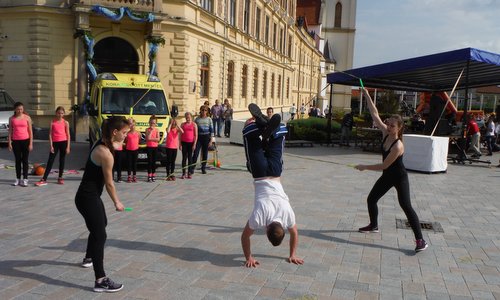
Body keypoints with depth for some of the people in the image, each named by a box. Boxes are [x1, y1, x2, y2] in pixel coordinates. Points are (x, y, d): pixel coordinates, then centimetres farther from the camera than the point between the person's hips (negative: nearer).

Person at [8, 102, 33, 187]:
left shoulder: (27, 118, 0)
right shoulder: (11, 119, 5)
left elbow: (30, 131, 0)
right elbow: (10, 131, 6)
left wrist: (31, 143, -5)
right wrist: (9, 143, -1)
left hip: (25, 141, -2)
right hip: (15, 141, 2)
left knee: (25, 160, 0)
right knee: (18, 160, 8)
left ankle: (25, 179, 3)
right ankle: (18, 179, 15)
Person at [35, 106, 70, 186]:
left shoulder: (65, 123, 2)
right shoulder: (52, 122, 2)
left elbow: (68, 135, 2)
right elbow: (50, 134, 1)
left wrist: (68, 147, -4)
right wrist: (51, 146, -6)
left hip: (63, 142, 0)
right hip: (55, 143, 0)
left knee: (62, 161, 7)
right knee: (50, 161, -1)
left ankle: (60, 178, 18)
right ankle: (44, 179, -2)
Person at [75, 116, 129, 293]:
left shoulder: (103, 143, 2)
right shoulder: (106, 154, -24)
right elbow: (109, 183, -14)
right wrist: (116, 202, -2)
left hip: (90, 195, 11)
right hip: (88, 198, -11)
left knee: (100, 225, 30)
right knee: (100, 235, -10)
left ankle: (90, 258, 52)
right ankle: (100, 281, -8)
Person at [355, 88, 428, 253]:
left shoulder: (398, 146, -30)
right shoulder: (385, 133, -9)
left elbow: (384, 165, -27)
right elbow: (374, 114, -8)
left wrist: (364, 167, -19)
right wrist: (367, 95, -13)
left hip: (399, 178, -8)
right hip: (387, 176, 8)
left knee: (406, 206, -13)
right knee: (371, 199, 14)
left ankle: (420, 240, -10)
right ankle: (373, 226, 36)